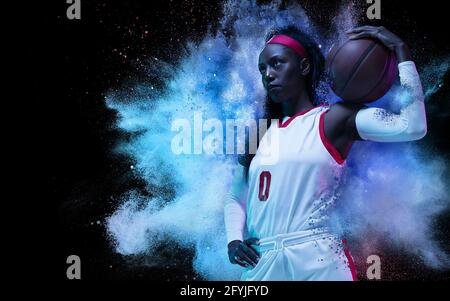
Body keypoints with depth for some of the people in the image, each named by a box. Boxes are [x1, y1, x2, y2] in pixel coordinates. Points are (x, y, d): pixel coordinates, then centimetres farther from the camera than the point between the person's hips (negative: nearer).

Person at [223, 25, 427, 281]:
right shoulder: (261, 133, 10)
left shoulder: (333, 119, -3)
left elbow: (412, 127, -17)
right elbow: (236, 196, 17)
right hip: (260, 263, 5)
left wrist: (401, 51, -11)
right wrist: (234, 239, 0)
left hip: (316, 260, -4)